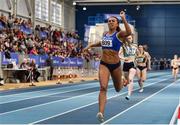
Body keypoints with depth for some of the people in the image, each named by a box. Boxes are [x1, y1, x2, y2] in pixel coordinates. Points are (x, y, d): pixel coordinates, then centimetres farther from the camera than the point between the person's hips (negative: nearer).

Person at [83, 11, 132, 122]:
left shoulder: (119, 34, -9)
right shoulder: (105, 34, 7)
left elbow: (129, 33, -33)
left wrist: (124, 19, -34)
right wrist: (91, 45, 27)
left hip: (115, 65, -2)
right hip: (104, 64, 2)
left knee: (118, 89, 18)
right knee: (103, 88, -18)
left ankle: (123, 82, 57)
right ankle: (101, 113, -23)